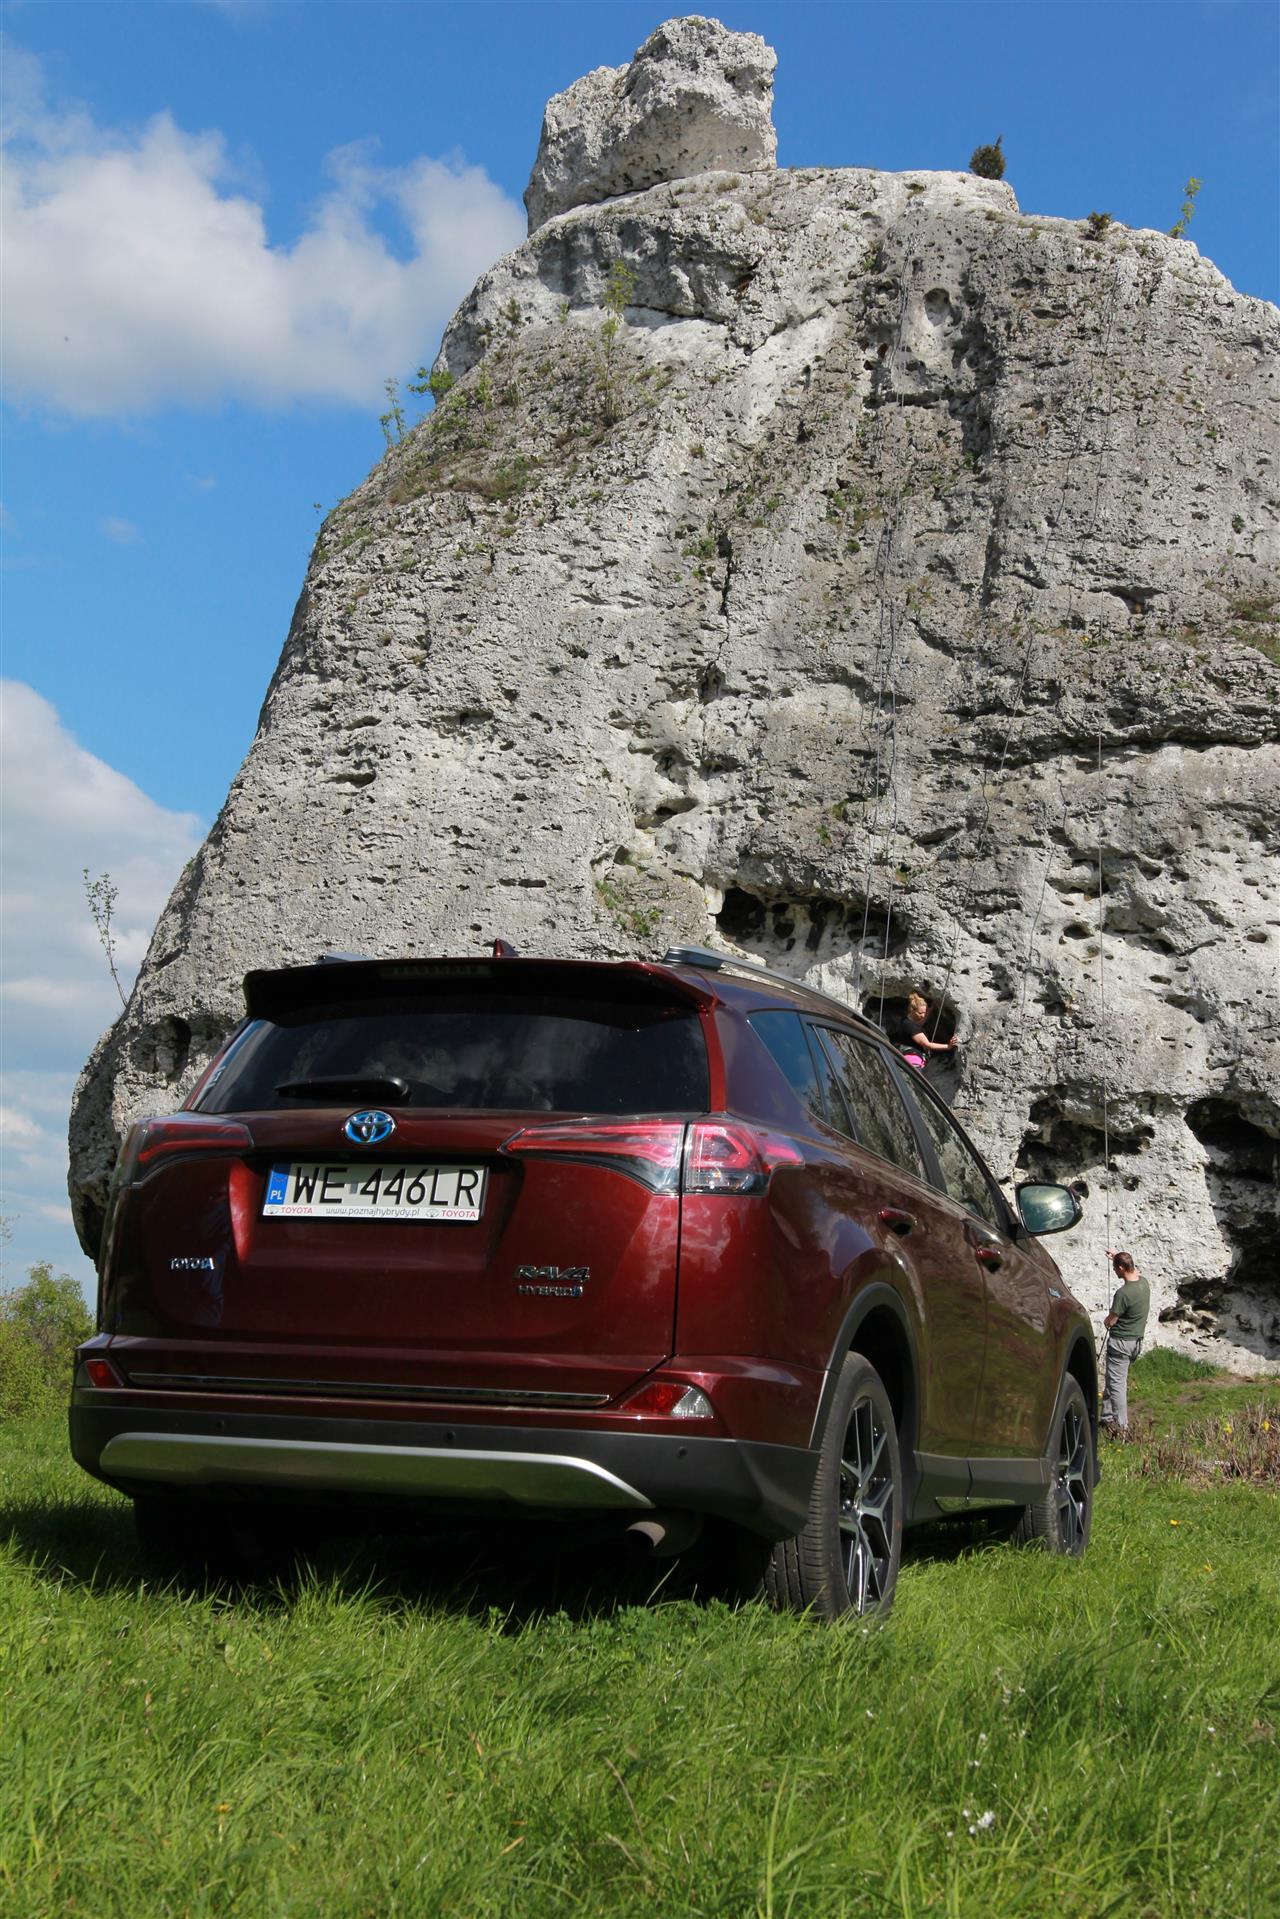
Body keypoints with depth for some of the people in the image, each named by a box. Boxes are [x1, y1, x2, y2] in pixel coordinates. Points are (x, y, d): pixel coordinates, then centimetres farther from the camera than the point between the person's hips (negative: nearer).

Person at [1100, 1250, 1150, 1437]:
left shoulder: (1123, 1293, -25)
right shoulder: (1143, 1283, 0)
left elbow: (1110, 1321, -16)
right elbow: (1134, 1270, 26)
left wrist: (1106, 1321, 7)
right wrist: (1116, 1256, 30)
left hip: (1120, 1342, -9)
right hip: (1137, 1341, 9)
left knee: (1117, 1383, -2)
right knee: (1111, 1379, 19)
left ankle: (1121, 1426, -1)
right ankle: (1107, 1417, 25)